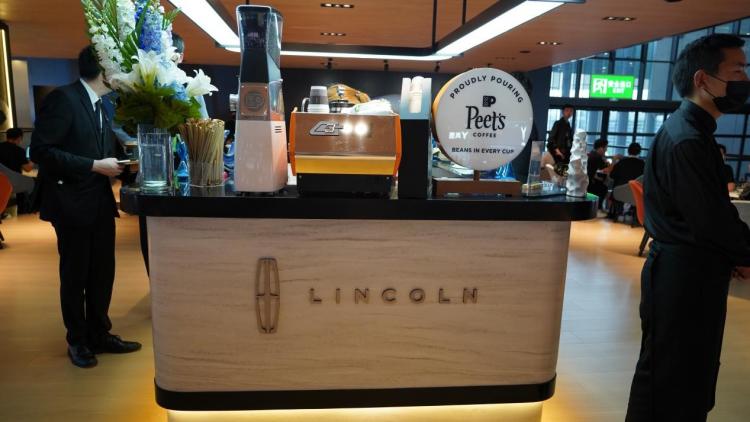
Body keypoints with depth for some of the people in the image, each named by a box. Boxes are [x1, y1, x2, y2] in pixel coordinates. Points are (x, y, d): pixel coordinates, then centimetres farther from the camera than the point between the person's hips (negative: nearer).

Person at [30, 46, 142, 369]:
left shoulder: (102, 106, 12)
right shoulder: (63, 98, -12)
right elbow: (41, 150, -19)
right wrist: (96, 166, -20)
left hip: (101, 202, 7)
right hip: (72, 203, -7)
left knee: (102, 273, 13)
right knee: (75, 275, 7)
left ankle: (99, 335, 27)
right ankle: (78, 341, 24)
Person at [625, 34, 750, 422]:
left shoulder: (689, 130, 12)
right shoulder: (687, 139, -21)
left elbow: (710, 210, 13)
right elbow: (710, 219, -21)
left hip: (686, 269, 10)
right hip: (684, 274, -10)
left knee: (689, 375, 22)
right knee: (669, 379, 5)